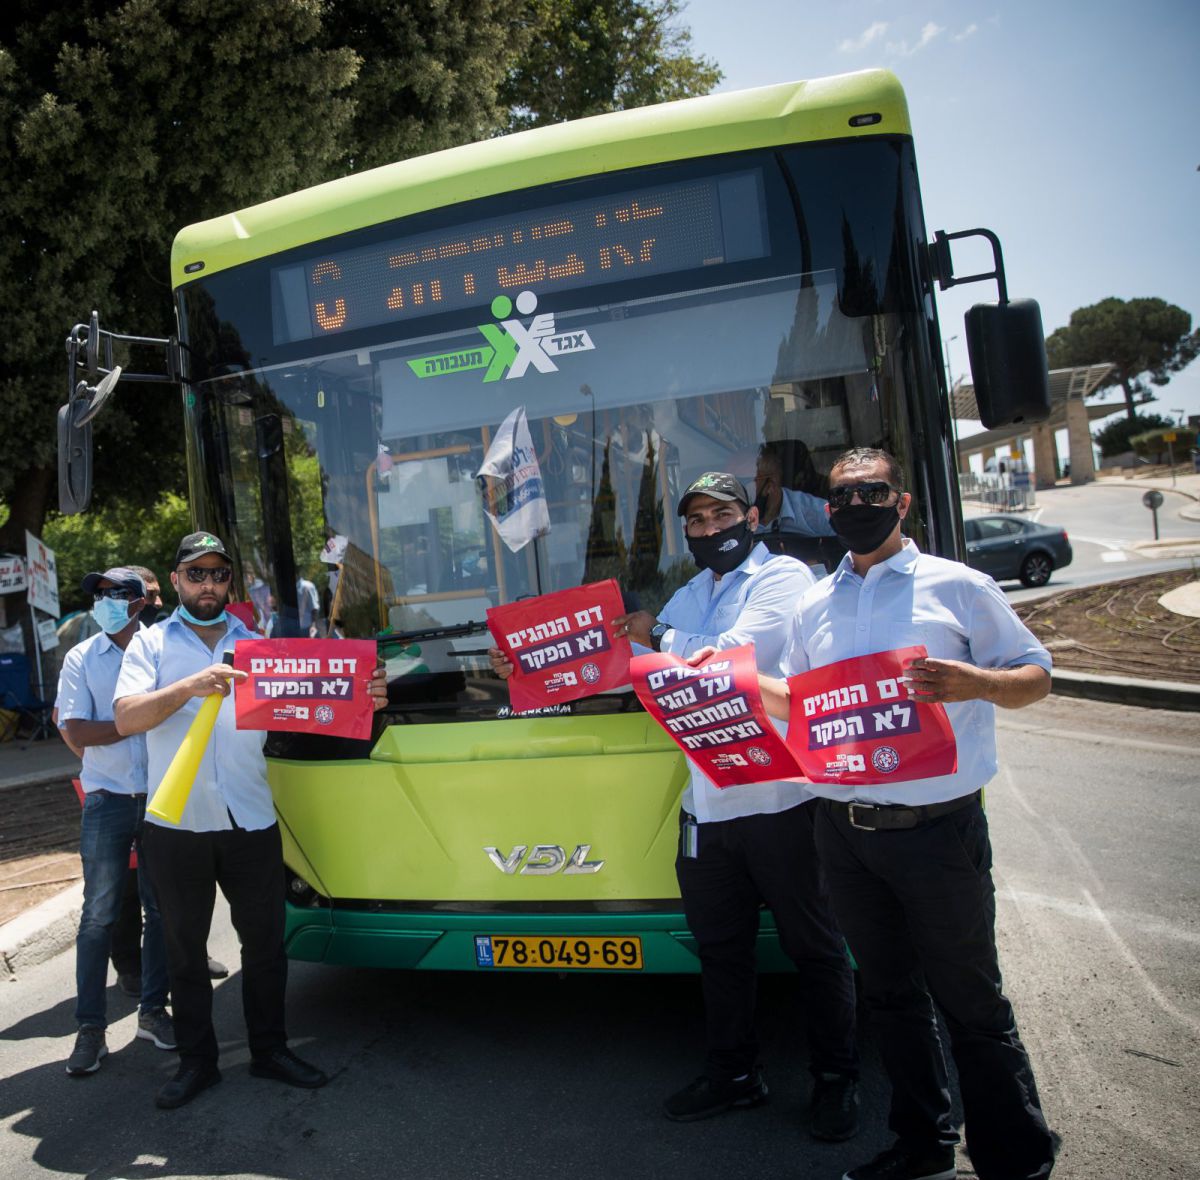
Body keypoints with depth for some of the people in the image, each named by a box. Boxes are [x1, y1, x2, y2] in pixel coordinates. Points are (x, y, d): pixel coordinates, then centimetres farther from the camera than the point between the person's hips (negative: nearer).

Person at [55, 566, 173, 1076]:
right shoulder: (82, 657, 1)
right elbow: (76, 733, -7)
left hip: (162, 798, 1)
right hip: (107, 800, -1)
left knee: (162, 909, 9)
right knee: (99, 915, 3)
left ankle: (153, 1009, 24)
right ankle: (91, 1027, 12)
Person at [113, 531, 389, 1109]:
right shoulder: (151, 644, 3)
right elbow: (126, 718, -12)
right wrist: (190, 686, -28)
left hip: (250, 823, 2)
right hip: (177, 825, -1)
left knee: (265, 941, 10)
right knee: (185, 948, 11)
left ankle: (270, 1049, 27)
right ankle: (197, 1061, 26)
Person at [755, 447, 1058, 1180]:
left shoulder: (957, 587, -2)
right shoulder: (814, 605, 11)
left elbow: (1037, 677, 1)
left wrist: (973, 683, -19)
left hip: (936, 828, -5)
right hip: (845, 831, 5)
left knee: (971, 1003, 4)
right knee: (891, 993, 17)